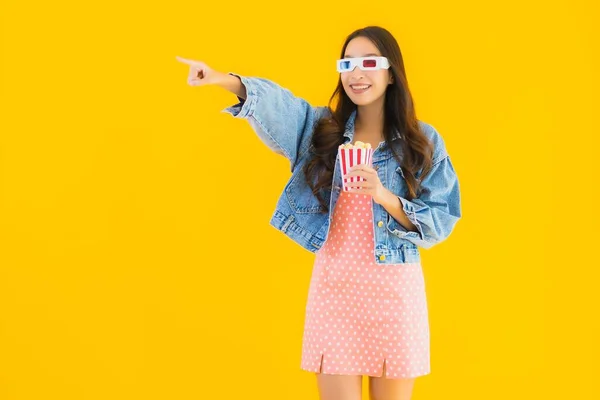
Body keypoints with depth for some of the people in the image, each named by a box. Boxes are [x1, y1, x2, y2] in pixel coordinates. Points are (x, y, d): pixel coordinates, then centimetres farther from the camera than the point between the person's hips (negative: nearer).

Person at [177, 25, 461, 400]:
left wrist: (384, 196, -19)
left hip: (395, 290, -1)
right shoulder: (322, 129, 6)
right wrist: (222, 79, -33)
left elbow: (439, 223, -3)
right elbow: (275, 102, -14)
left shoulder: (424, 141, 1)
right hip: (334, 285, 1)